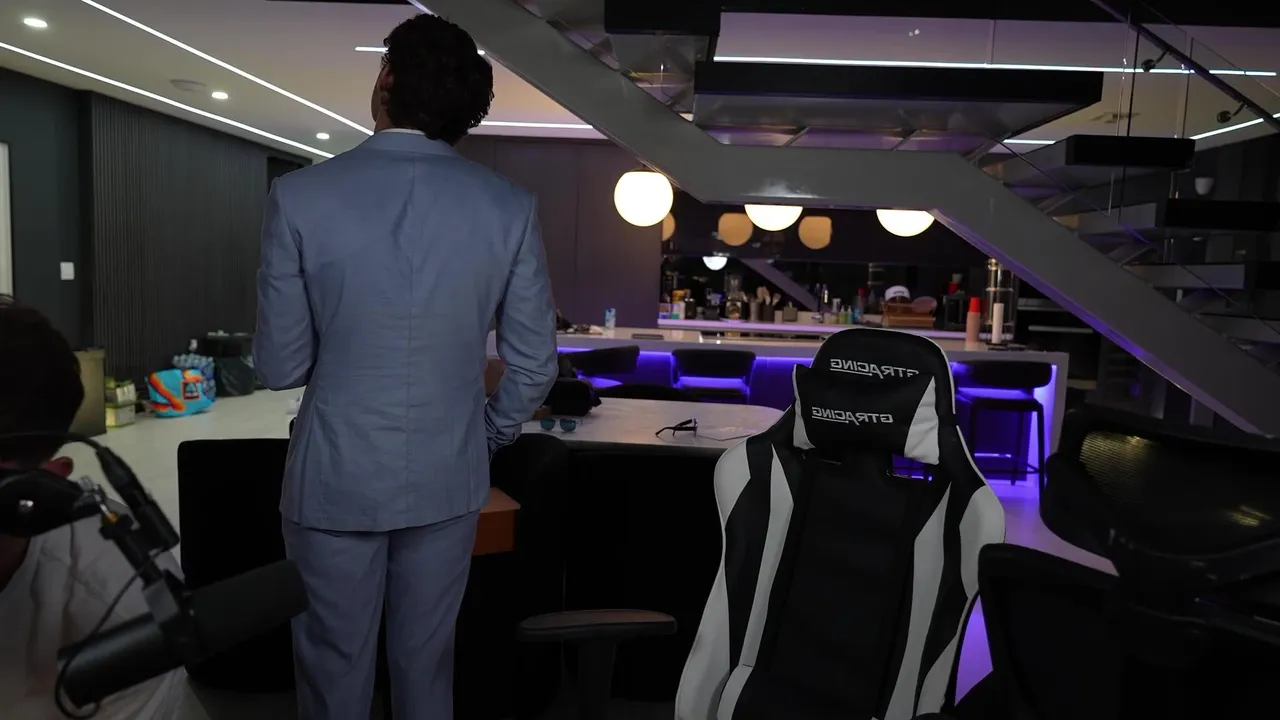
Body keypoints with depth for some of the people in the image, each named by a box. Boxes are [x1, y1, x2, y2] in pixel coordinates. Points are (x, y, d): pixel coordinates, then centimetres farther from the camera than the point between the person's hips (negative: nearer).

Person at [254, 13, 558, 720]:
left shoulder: (300, 195, -13)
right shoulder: (510, 206, -8)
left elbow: (279, 366, -8)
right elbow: (534, 364, -4)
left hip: (335, 478, -1)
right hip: (448, 479, 2)